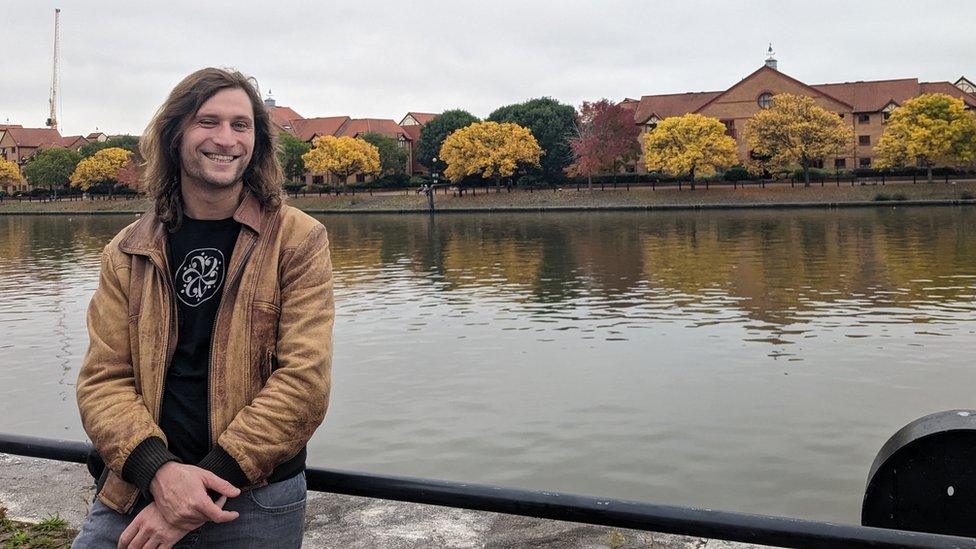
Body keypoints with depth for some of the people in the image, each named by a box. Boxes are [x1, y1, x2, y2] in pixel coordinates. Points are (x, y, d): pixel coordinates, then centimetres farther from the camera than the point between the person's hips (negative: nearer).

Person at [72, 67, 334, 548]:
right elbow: (103, 379, -1)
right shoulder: (126, 254, 4)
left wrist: (208, 477, -20)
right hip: (134, 492, 2)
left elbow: (304, 381, -13)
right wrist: (158, 470, -20)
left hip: (255, 502, -2)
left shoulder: (299, 241, -6)